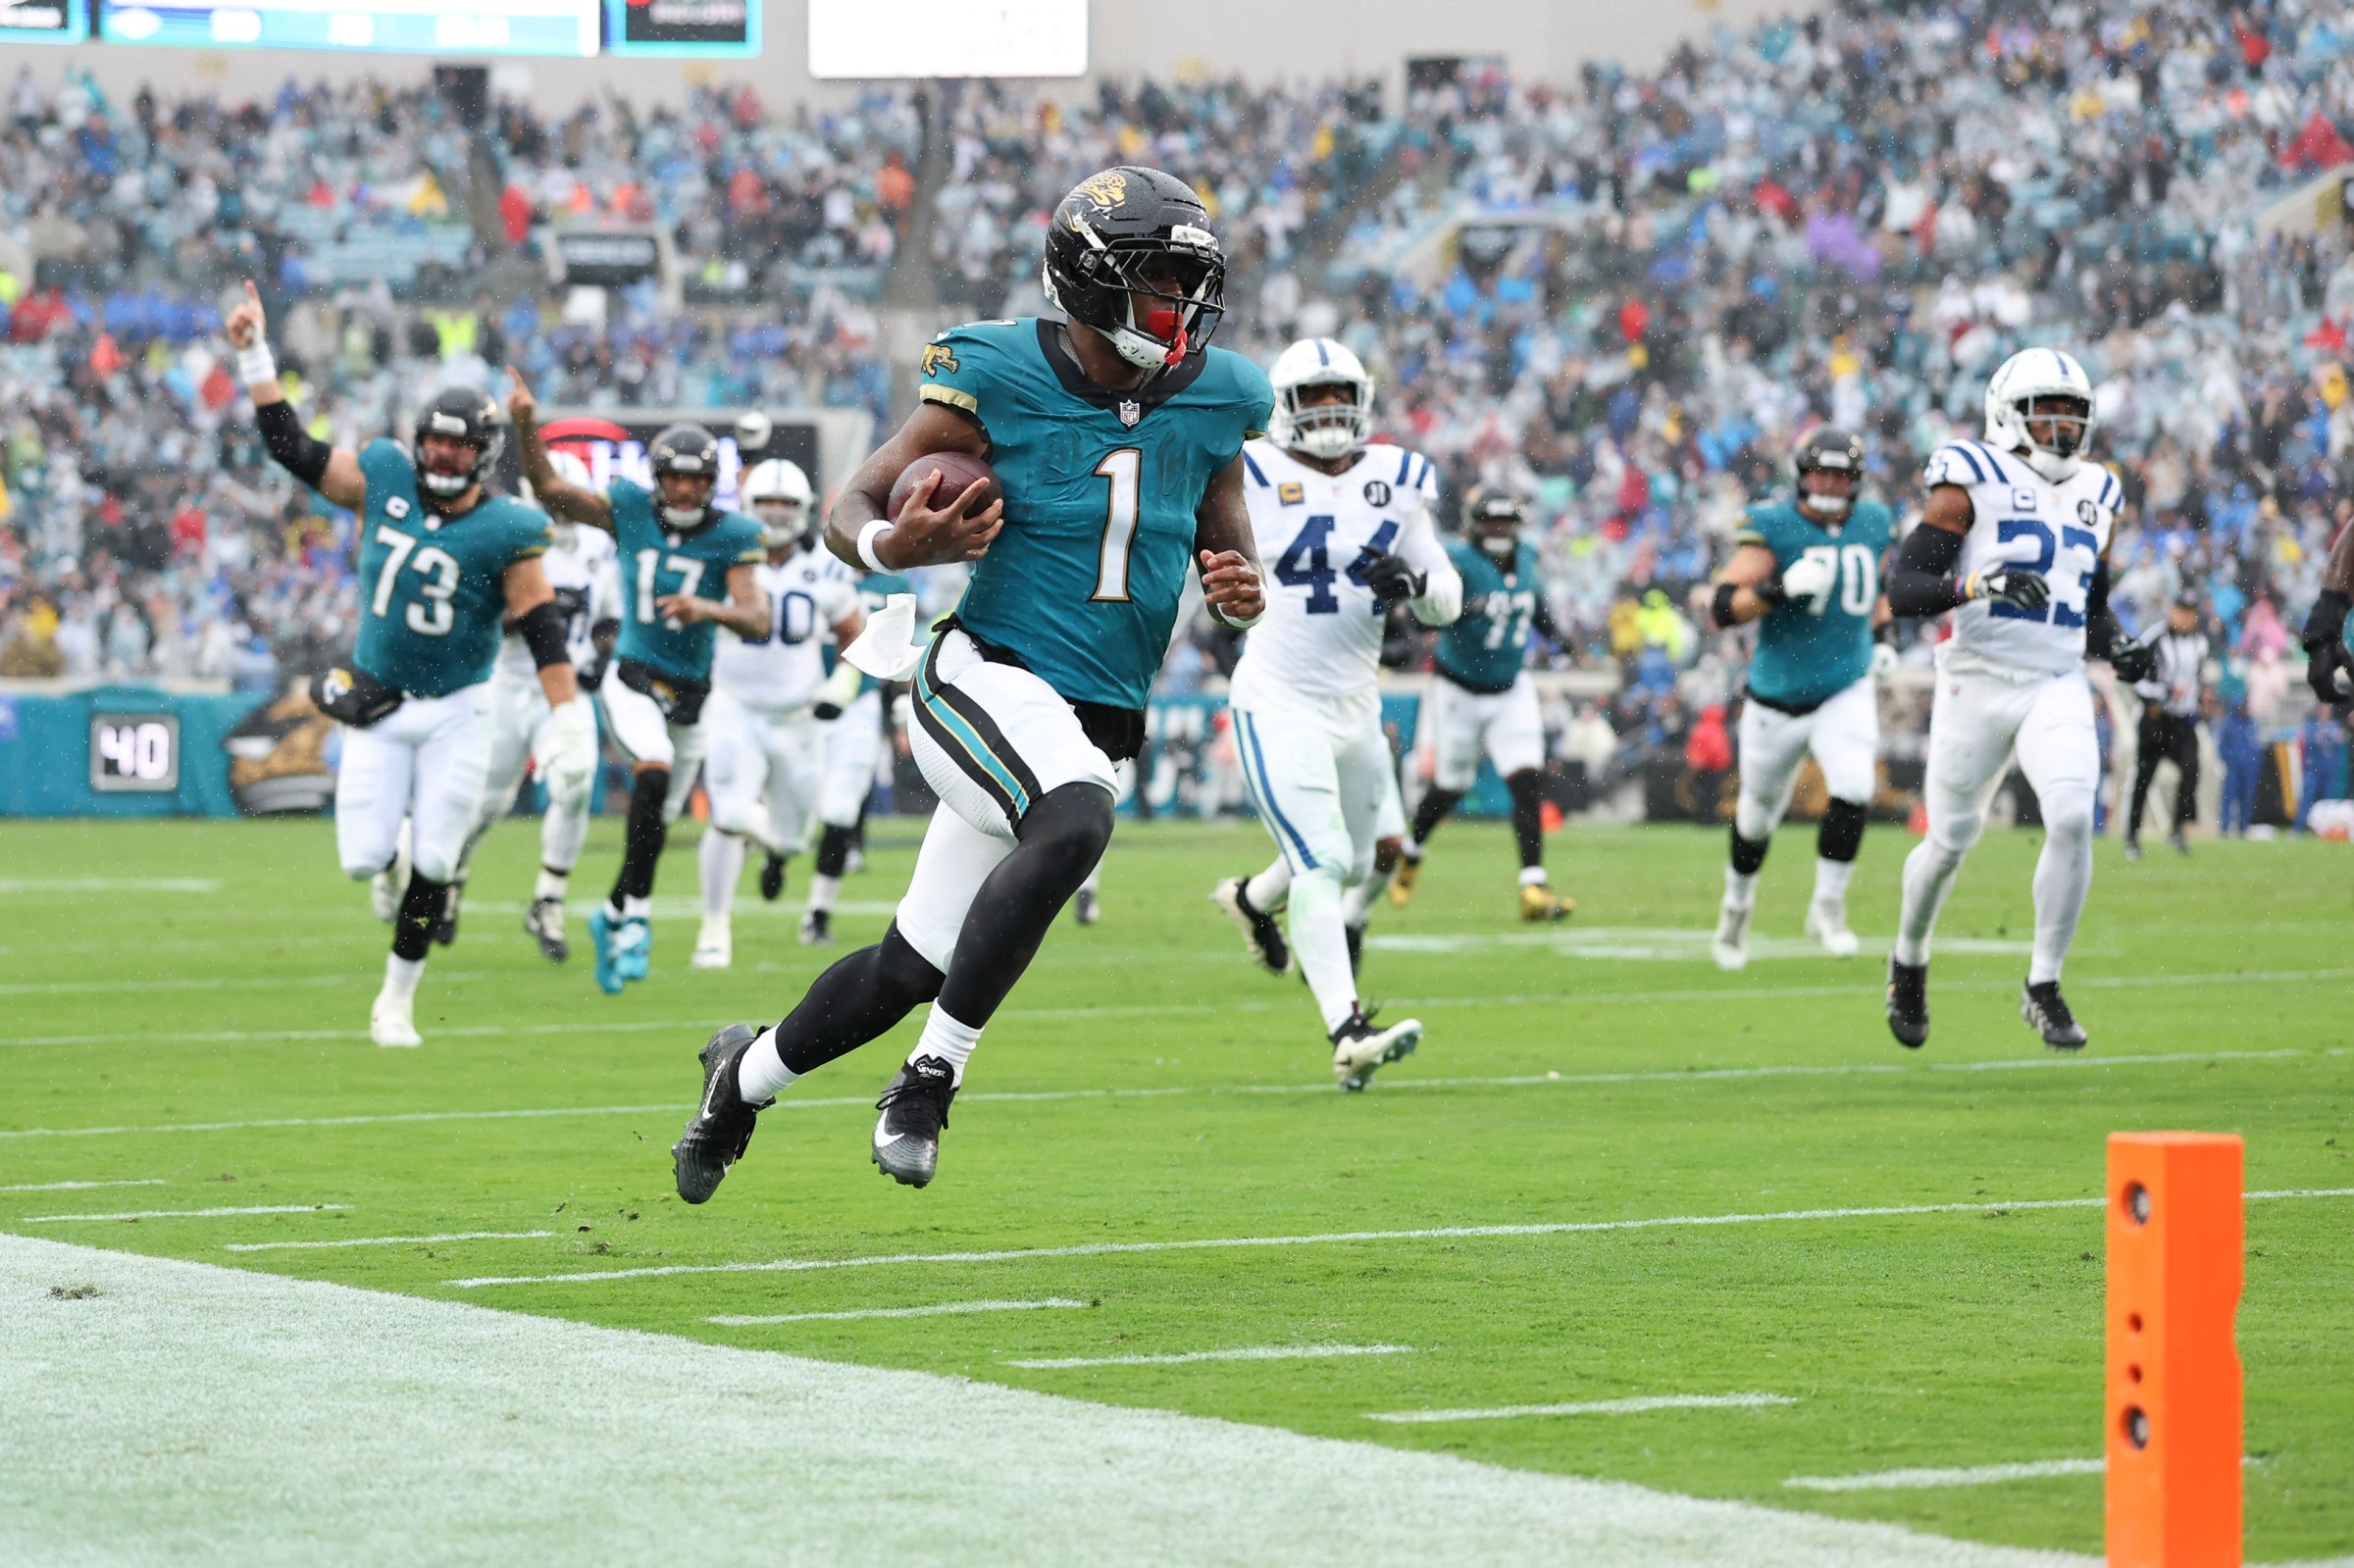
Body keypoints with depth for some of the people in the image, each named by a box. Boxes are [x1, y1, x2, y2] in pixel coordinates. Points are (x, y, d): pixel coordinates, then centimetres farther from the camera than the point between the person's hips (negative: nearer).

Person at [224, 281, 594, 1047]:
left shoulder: (506, 532, -11)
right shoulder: (383, 480, -3)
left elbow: (543, 632, -9)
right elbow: (290, 446, 3)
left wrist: (567, 718, -13)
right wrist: (256, 357, -1)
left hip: (456, 711, -2)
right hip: (377, 704, 2)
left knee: (431, 866, -4)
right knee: (364, 860, -4)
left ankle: (397, 1002, 11)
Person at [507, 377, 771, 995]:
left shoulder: (732, 536, -7)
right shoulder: (630, 509, -4)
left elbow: (757, 618, -16)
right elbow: (551, 490, -6)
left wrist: (710, 609, -35)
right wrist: (526, 427, -20)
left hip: (690, 695, 3)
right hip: (631, 681, -2)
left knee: (657, 821, 13)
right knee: (655, 772, -30)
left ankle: (613, 918, 37)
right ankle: (637, 913, -23)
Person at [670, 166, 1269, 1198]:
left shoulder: (1213, 400, 4)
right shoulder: (1001, 380, -10)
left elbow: (1226, 546, 18)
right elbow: (850, 509, -3)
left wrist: (1240, 593, -7)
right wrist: (895, 545, -27)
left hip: (1091, 725, 6)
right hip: (985, 681, -6)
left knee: (913, 967, 10)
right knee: (1074, 825, -37)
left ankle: (751, 1071, 38)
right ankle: (930, 1079, -24)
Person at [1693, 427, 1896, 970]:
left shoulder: (1873, 524, 1)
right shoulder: (1772, 527, -14)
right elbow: (1724, 608, -20)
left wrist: (1880, 634, 10)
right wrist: (1781, 587, -33)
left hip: (1848, 690, 2)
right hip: (1778, 697, -2)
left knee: (1853, 789, -22)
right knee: (1758, 814, 13)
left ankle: (1827, 905, -3)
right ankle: (1737, 904, 41)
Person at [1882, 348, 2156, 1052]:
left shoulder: (2095, 498, 13)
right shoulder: (1972, 484, -6)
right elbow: (1903, 589, -12)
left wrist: (2119, 648, 3)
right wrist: (1981, 583, -28)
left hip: (2058, 685, 3)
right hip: (1978, 681, -3)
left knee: (2073, 818, -19)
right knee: (1951, 841, 6)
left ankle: (2043, 987, -7)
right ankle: (1909, 961, 35)